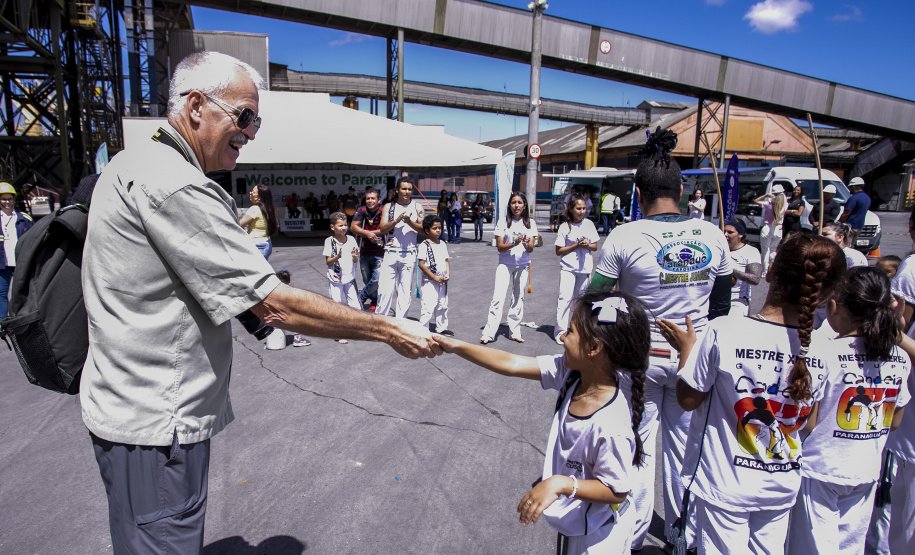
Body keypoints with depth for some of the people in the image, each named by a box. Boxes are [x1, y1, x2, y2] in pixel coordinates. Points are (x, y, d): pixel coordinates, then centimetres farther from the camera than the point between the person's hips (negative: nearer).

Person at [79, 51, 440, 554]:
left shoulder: (132, 164, 11)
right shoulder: (173, 185, -24)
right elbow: (274, 305, -27)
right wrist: (389, 330, -22)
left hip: (137, 410, 10)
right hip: (155, 423, -10)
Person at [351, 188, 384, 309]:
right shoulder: (361, 211, 2)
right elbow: (353, 227, -6)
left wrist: (371, 233, -14)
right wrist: (367, 233, -19)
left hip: (379, 252, -3)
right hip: (364, 252, 3)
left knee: (377, 280, -8)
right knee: (367, 280, 10)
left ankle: (361, 297, 15)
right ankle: (375, 302, 28)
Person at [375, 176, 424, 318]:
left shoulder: (417, 207, 9)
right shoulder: (388, 207, 8)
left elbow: (423, 229, 2)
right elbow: (382, 229, 0)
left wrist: (409, 222, -14)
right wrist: (396, 221, -16)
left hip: (409, 254, 1)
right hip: (390, 253, -1)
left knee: (405, 291, 3)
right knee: (385, 289, -5)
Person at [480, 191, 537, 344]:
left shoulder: (530, 223, 4)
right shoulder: (503, 223, -1)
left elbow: (531, 249, -1)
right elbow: (499, 247, -6)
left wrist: (526, 244, -24)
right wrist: (514, 243, -24)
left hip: (522, 266, 2)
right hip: (505, 264, -2)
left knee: (518, 298, 7)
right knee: (498, 298, -9)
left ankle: (515, 332, 17)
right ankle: (488, 333, -7)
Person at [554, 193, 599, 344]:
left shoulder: (589, 224, 4)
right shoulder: (565, 227, -5)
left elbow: (595, 247, 10)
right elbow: (559, 251, -5)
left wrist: (587, 245, -12)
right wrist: (576, 245, -16)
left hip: (585, 267, 3)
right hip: (568, 267, -3)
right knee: (565, 297, -12)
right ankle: (560, 330, -6)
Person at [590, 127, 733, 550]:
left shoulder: (624, 238, -17)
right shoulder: (713, 236, -4)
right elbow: (720, 305, 5)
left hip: (640, 356, -3)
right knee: (683, 443, 19)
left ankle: (634, 534, 28)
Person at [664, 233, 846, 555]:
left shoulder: (723, 332, -25)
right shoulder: (822, 348, -10)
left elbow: (687, 399, -13)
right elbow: (808, 423, 4)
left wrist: (686, 349, -1)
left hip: (725, 485, -4)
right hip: (782, 487, 4)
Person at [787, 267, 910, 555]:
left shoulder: (823, 355, -21)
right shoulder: (900, 359, -3)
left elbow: (808, 423, -17)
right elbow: (894, 422, 8)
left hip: (821, 469, -5)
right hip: (868, 472, 5)